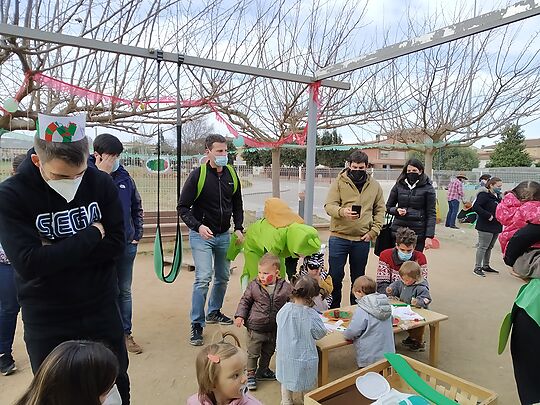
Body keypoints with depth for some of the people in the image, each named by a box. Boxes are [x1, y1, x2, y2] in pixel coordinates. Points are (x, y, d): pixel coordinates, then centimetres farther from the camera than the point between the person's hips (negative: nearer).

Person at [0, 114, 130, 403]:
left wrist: (56, 254, -18)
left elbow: (116, 244, -9)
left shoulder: (100, 183, -9)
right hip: (46, 323, -1)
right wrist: (92, 235, -19)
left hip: (101, 311, 2)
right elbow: (28, 263, -24)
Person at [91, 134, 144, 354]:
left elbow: (137, 206, 13)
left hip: (127, 244, 4)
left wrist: (137, 234, 7)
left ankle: (125, 334, 30)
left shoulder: (125, 177, 3)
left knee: (124, 291, 15)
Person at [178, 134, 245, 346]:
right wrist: (198, 226, -23)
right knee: (203, 278, -13)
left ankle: (214, 312, 36)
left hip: (224, 235, 6)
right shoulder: (198, 175, -13)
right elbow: (183, 207, -10)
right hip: (201, 235, -5)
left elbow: (237, 205, 14)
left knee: (223, 277, 14)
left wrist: (238, 228, 3)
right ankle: (197, 325, 1)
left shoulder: (231, 174, 3)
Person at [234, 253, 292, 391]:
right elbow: (245, 301, -1)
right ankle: (250, 374, 30)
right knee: (253, 353, 10)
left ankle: (263, 370, 45)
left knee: (269, 352, 23)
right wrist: (240, 315, -10)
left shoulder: (285, 288, -13)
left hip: (275, 329, 2)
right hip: (255, 328, -2)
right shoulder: (253, 286, -14)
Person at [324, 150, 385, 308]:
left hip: (363, 239, 3)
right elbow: (329, 205, -9)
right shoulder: (339, 182, -2)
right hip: (339, 237, -2)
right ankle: (333, 309, 19)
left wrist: (373, 231, -1)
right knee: (335, 275, 2)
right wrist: (342, 211, -30)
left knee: (358, 277, 14)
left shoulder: (374, 185, 8)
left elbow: (380, 210, 11)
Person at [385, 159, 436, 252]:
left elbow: (431, 213, -2)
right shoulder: (399, 186, 7)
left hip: (418, 232, -2)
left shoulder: (428, 188, 0)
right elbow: (388, 207, 15)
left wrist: (429, 236, -9)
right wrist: (397, 210, -8)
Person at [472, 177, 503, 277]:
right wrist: (488, 215, -24)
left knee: (489, 247, 16)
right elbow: (476, 207, -24)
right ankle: (477, 268, 1)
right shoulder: (484, 195, -13)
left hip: (496, 227, 9)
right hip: (486, 227, -9)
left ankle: (486, 266, 28)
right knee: (483, 247, -5)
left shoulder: (498, 197, 14)